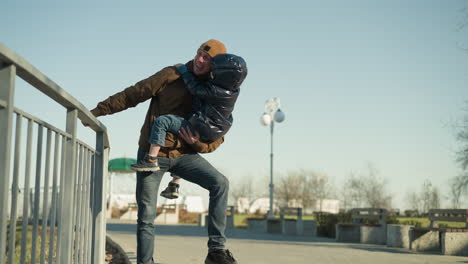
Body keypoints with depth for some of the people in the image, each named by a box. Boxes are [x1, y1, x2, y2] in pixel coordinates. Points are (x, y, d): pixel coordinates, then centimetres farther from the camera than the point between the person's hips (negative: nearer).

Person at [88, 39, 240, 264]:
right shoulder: (172, 76, -7)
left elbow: (217, 138, 5)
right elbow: (133, 95, -3)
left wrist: (198, 143, -18)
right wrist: (98, 111, -4)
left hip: (183, 155, 2)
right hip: (152, 154, -2)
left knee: (220, 183, -19)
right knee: (146, 217, -3)